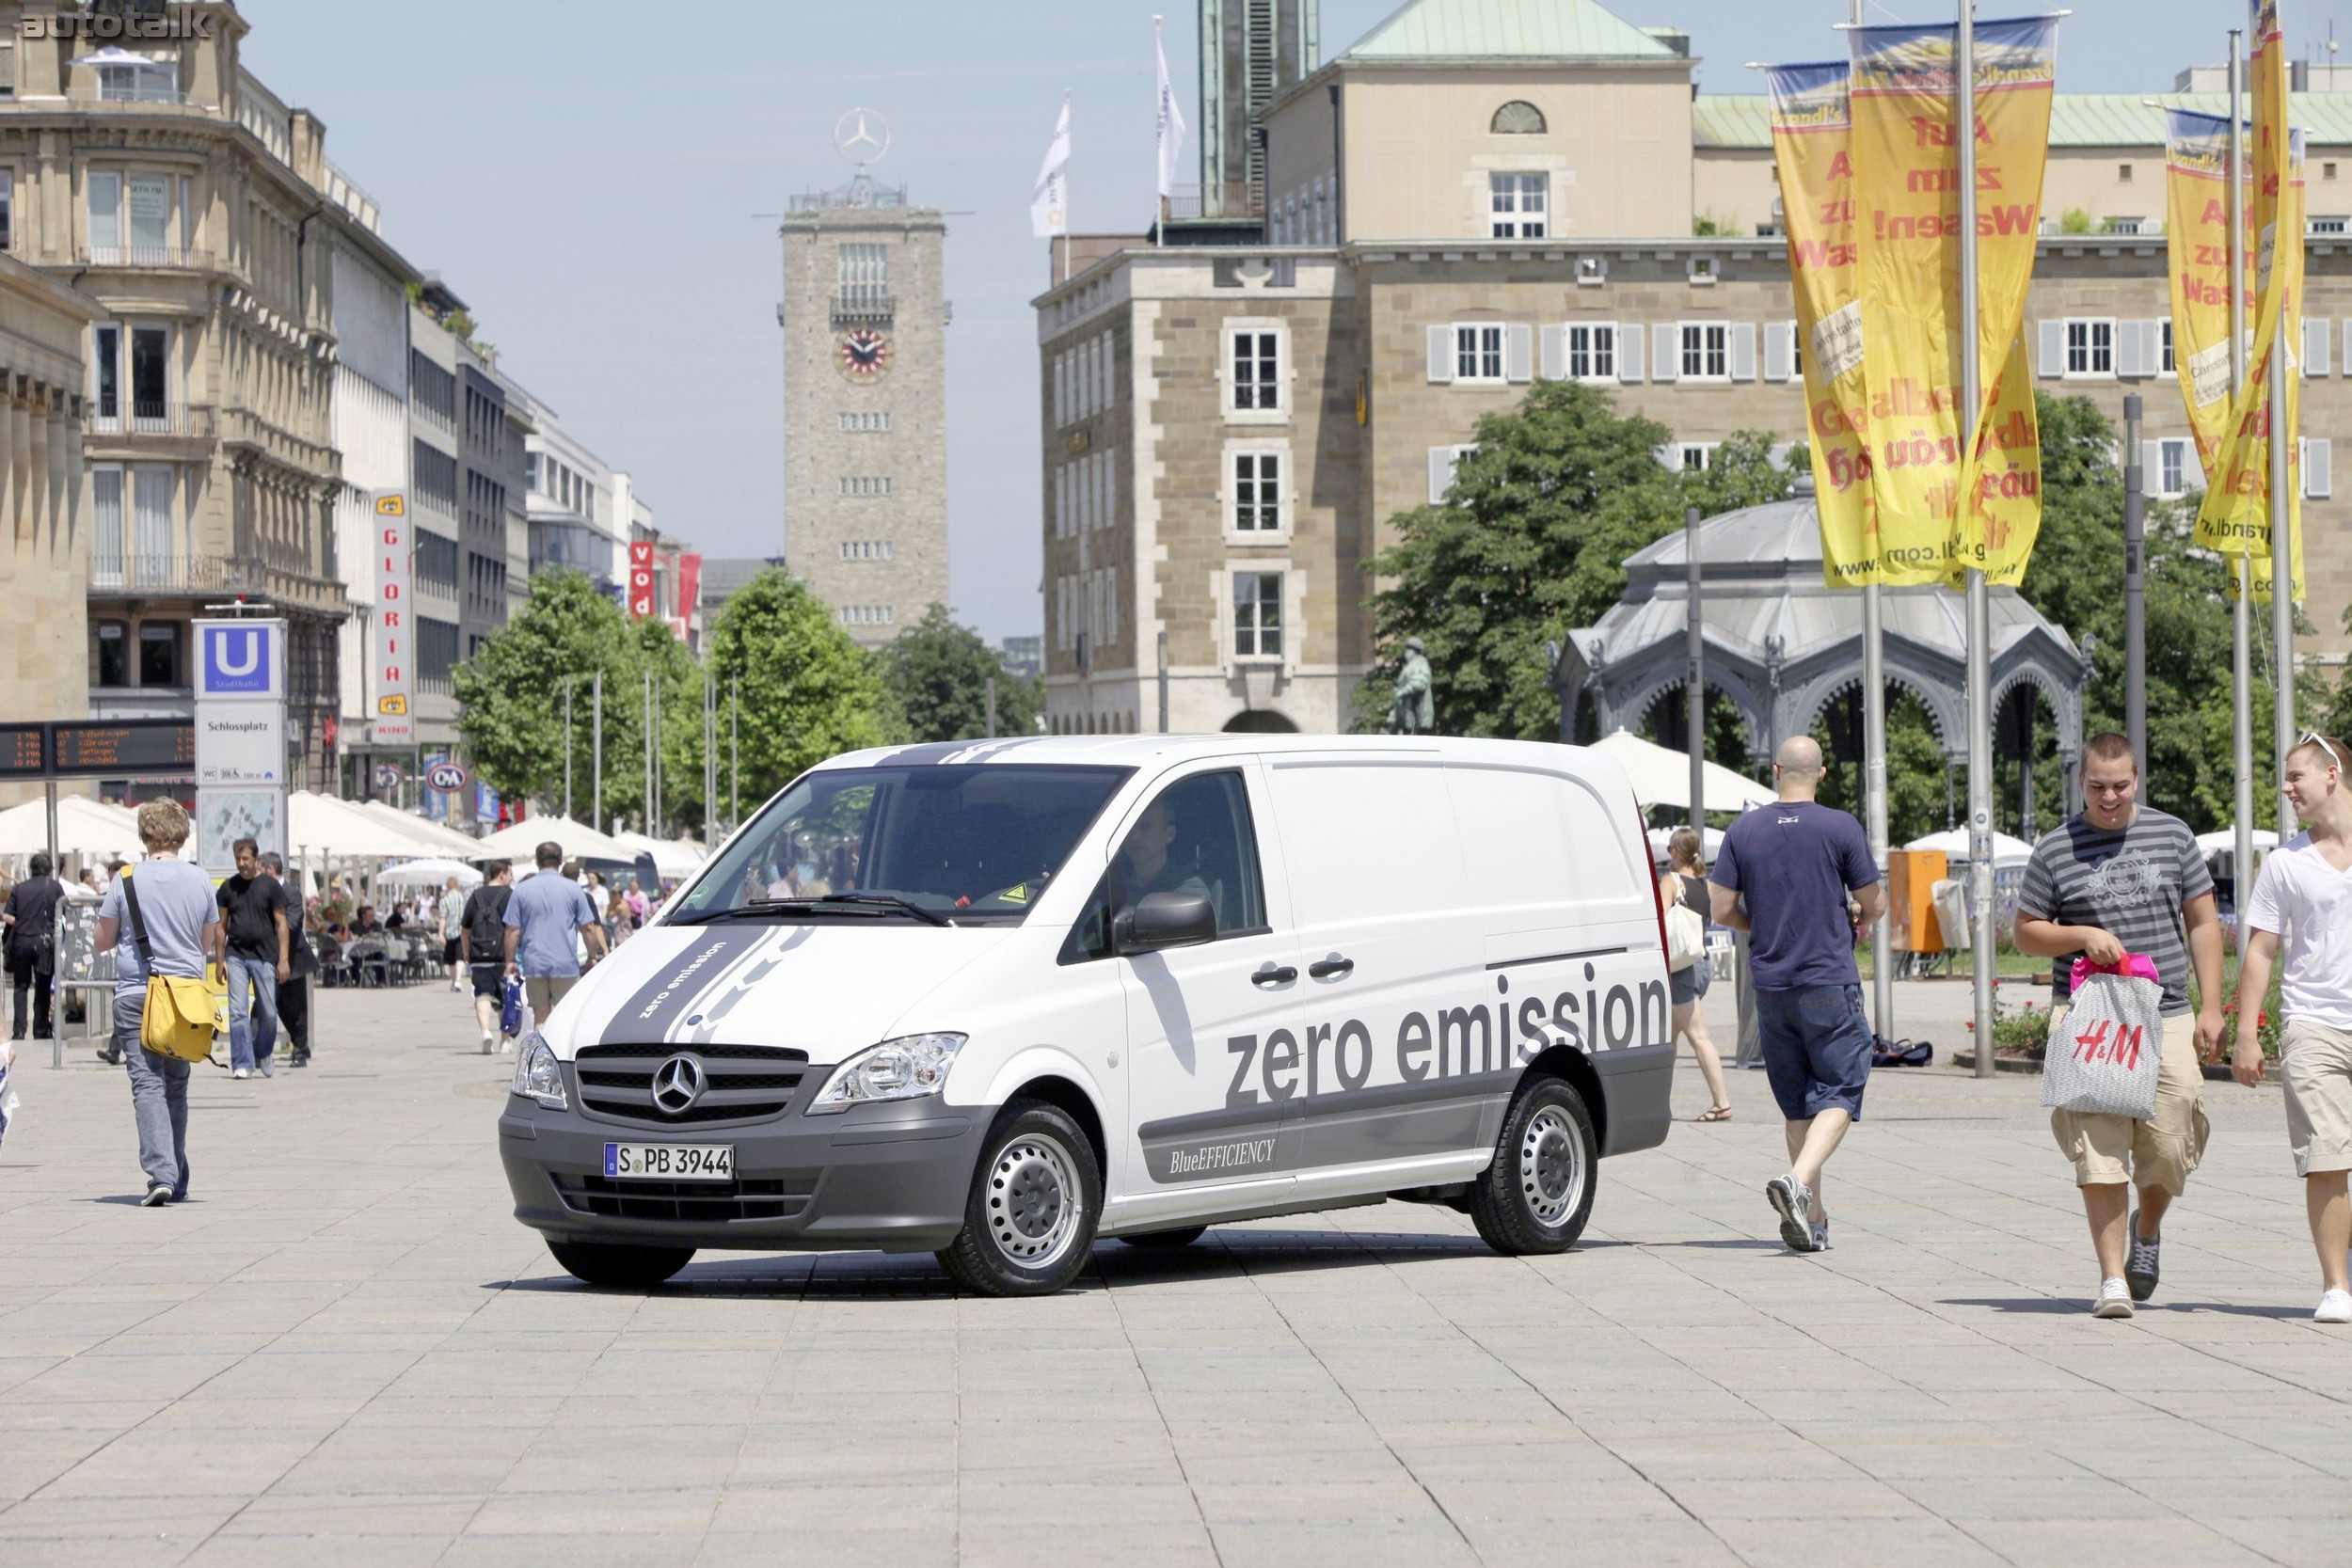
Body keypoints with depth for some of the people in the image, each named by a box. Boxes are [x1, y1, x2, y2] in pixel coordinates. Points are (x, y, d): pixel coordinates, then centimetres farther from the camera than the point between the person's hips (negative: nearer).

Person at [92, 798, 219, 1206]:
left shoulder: (126, 881, -5)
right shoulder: (200, 880, 2)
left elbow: (101, 942, 3)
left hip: (136, 995, -3)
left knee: (148, 1084, -5)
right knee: (176, 1086, 15)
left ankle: (161, 1173, -21)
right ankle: (177, 1182, 19)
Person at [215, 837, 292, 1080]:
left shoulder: (271, 886, 2)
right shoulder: (228, 887, 8)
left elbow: (281, 924, 1)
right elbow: (222, 925, 13)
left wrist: (283, 959, -5)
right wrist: (220, 960, 8)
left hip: (264, 956, -1)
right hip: (236, 955, 1)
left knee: (268, 1012, 2)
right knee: (238, 1012, -6)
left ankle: (265, 1055, 26)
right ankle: (242, 1064, -5)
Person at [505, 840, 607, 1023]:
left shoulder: (521, 891, 1)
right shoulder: (572, 889, -1)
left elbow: (513, 930, 0)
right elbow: (588, 928, 0)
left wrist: (510, 961, 8)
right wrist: (593, 955, 12)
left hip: (533, 965, 1)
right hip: (565, 964, -1)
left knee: (541, 1016, 8)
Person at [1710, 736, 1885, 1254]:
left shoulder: (1743, 831, 2)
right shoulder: (1840, 828, -6)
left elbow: (1723, 911, 2)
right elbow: (1875, 904, 0)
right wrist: (1858, 919, 22)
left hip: (1770, 985, 4)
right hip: (1830, 982, -3)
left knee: (1797, 1104, 12)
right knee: (1838, 1095, -1)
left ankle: (1813, 1216, 11)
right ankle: (1799, 1181, -25)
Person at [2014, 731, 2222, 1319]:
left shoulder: (2172, 836, 9)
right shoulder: (2055, 850, 3)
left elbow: (2203, 922, 13)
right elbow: (2026, 932, 9)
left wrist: (2210, 1007, 6)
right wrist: (2083, 935, -10)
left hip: (2167, 1015, 2)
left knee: (2170, 1147, -2)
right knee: (2099, 1148, -9)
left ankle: (2148, 1230, 30)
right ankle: (2113, 1278, -5)